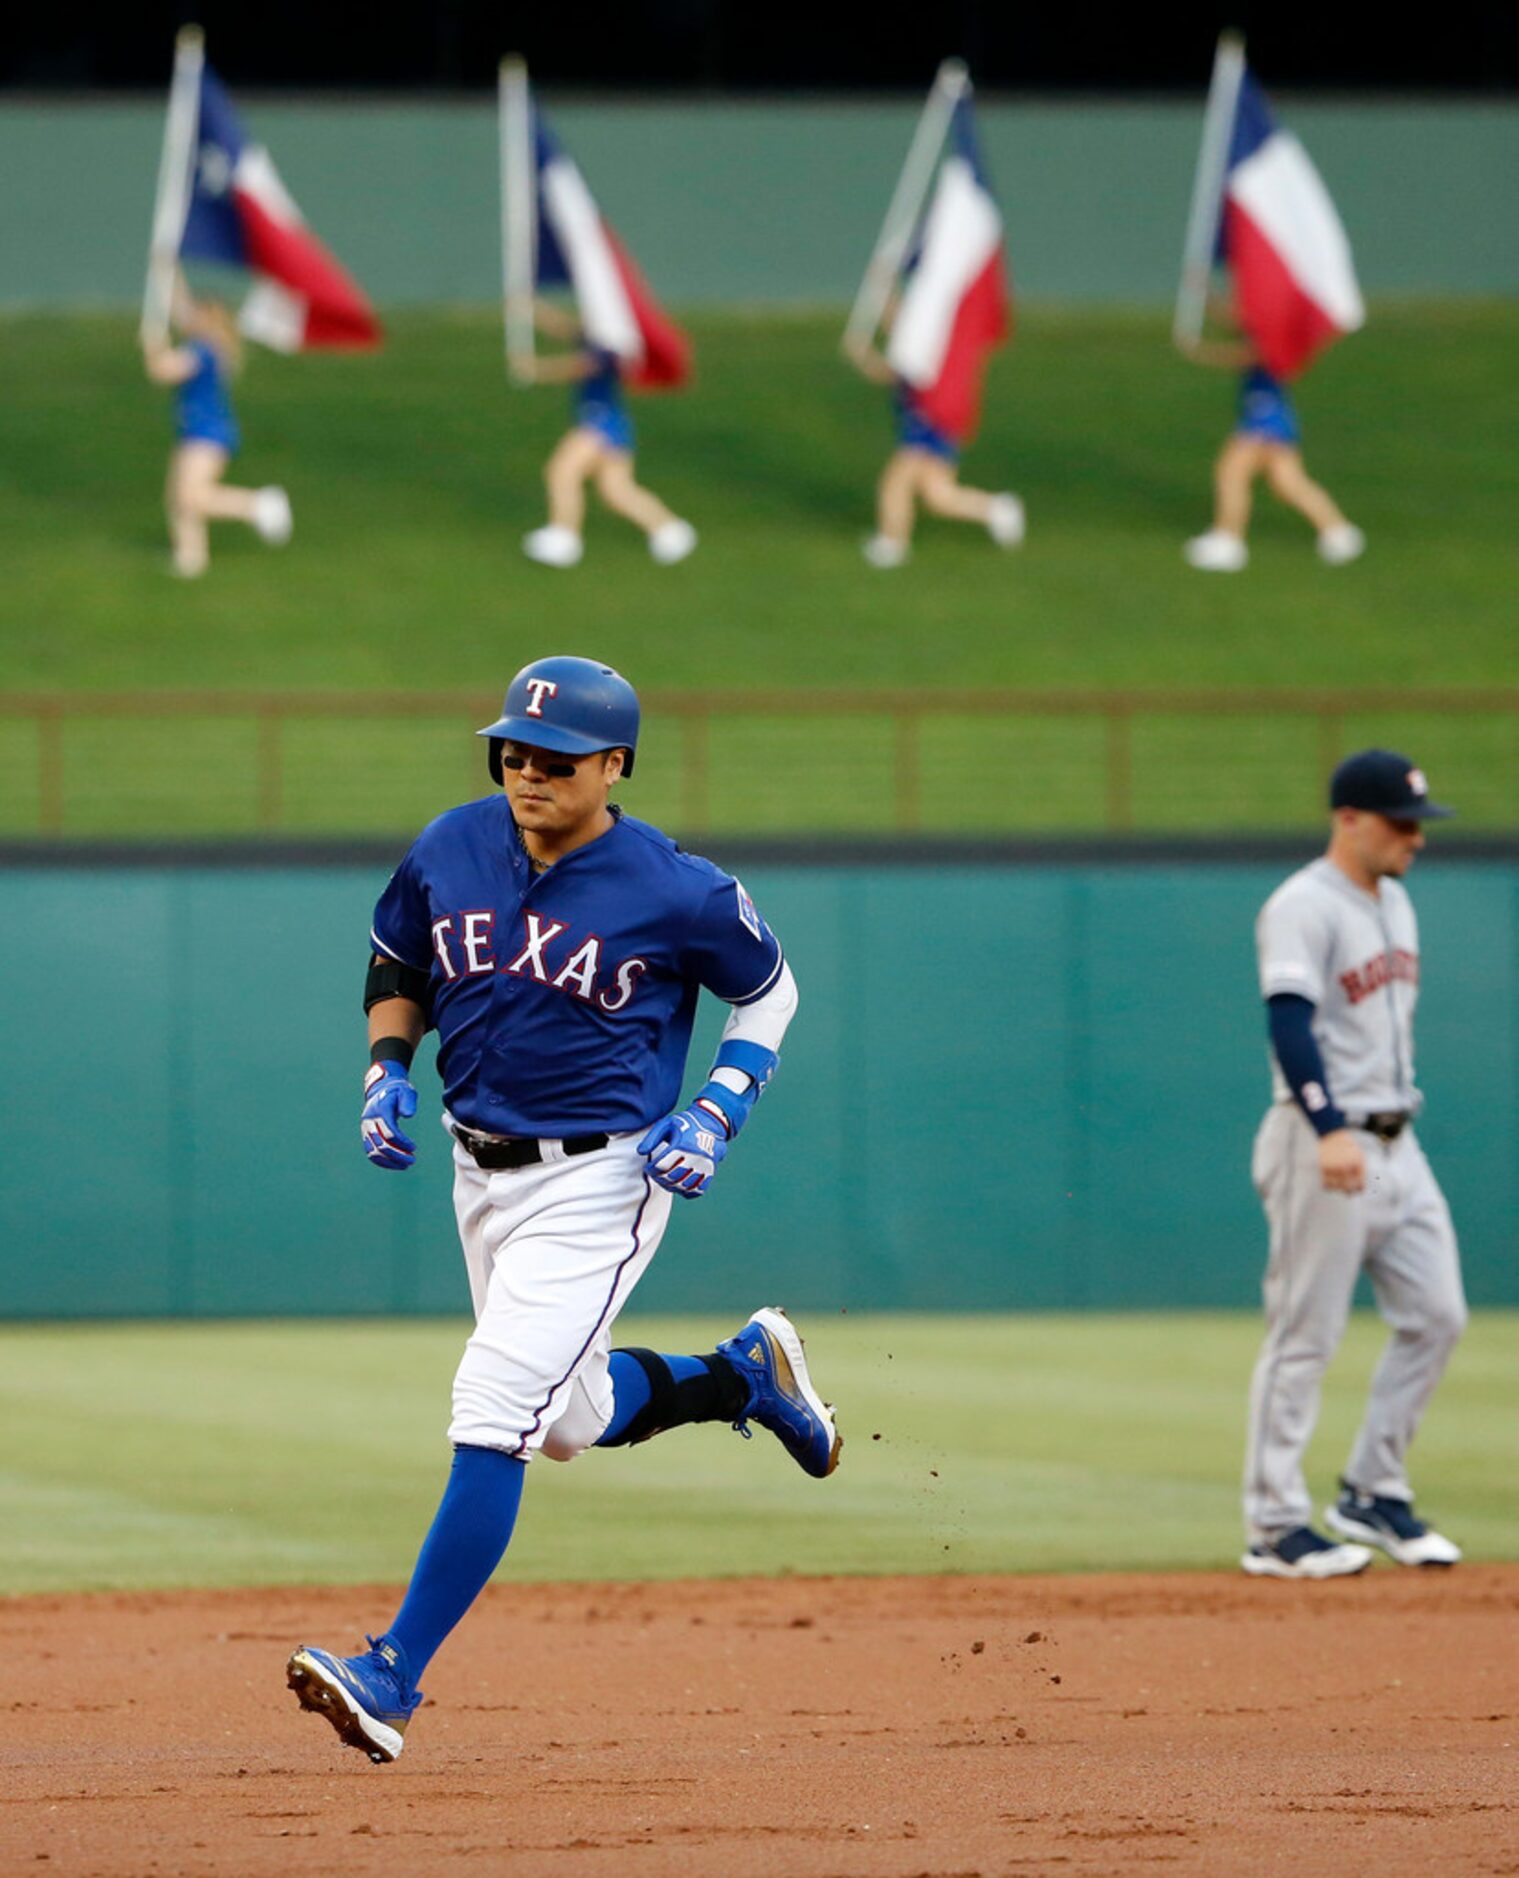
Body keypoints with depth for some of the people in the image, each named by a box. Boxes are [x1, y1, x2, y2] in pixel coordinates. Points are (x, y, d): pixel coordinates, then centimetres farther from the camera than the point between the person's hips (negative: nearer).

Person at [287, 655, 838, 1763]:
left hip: (598, 1181, -7)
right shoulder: (450, 852, -2)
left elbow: (768, 989, 2)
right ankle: (746, 1375, 46)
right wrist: (387, 1070, 0)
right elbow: (396, 964, 17)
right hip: (483, 1169, 7)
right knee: (569, 1421, 19)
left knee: (493, 1417, -16)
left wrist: (718, 1114, -10)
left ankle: (396, 1678, -18)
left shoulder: (673, 892, -14)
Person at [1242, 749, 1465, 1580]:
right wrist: (1329, 1132, -36)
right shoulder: (1303, 908, -13)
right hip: (1323, 1144, -9)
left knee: (1435, 1317, 6)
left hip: (1395, 1143, 9)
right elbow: (1289, 1023, -25)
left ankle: (1373, 1494, 18)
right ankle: (1275, 1527, 0)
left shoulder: (1394, 902, 15)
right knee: (1304, 1338, -5)